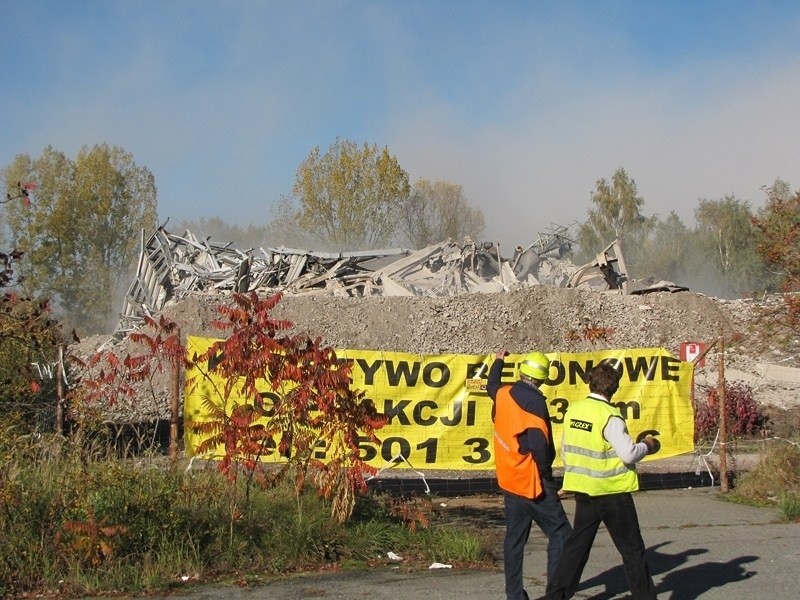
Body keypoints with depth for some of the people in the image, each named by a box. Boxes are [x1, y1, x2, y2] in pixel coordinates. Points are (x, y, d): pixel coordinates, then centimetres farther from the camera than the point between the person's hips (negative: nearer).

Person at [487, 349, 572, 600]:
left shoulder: (503, 394, 5)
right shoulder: (533, 401, -16)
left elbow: (491, 386, 31)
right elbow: (539, 444, -23)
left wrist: (498, 361, 48)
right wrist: (546, 471, -8)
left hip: (509, 480, 8)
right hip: (533, 482, -8)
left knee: (514, 539, 13)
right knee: (560, 535, -3)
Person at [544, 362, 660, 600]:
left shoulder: (573, 410, 1)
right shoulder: (609, 416, -18)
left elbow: (565, 449, 9)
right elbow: (629, 454, -18)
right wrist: (647, 446, 0)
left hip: (583, 490, 6)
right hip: (612, 491, -6)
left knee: (577, 546, 14)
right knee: (632, 550, 6)